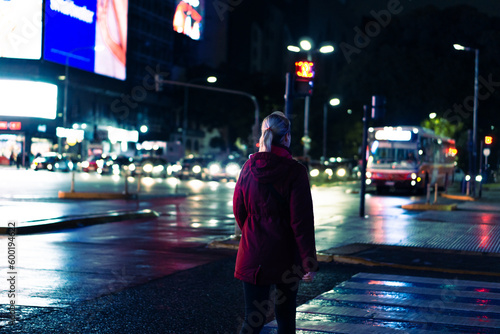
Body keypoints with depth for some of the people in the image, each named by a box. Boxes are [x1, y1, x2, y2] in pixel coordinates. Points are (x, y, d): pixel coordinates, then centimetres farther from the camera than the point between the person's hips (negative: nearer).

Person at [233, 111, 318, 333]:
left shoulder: (249, 167, 1)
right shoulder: (295, 171, -12)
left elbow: (238, 210, 10)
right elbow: (302, 222, -14)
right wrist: (309, 263, -10)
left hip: (252, 255, 3)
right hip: (285, 257, -3)